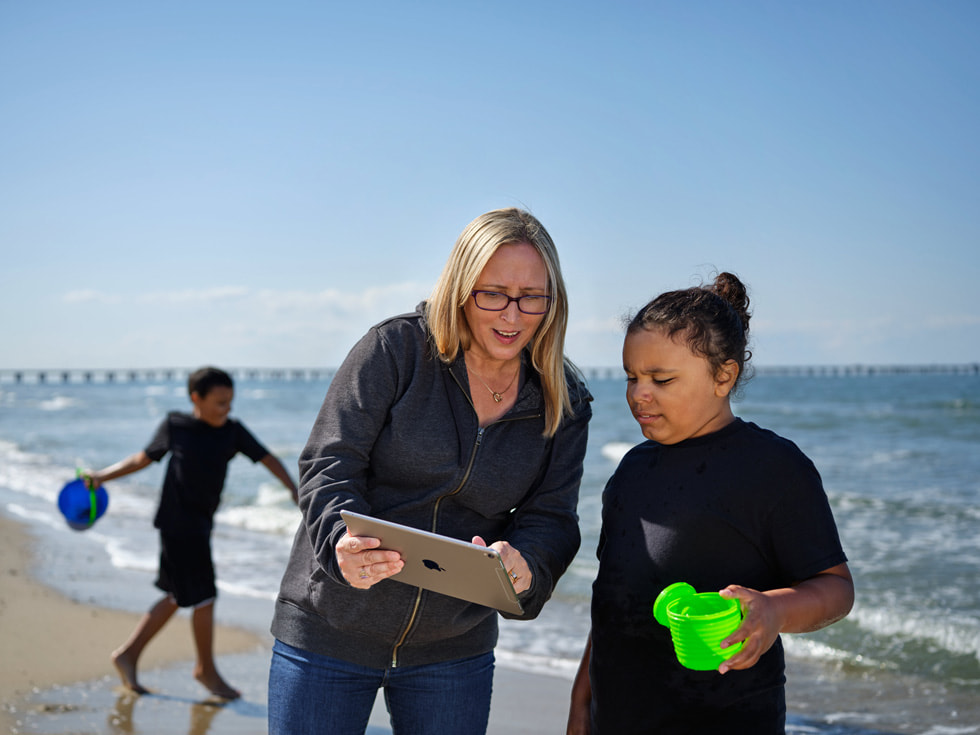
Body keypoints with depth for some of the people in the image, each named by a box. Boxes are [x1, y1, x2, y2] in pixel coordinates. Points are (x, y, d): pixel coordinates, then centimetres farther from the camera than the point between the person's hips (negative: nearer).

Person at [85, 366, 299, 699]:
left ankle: (128, 654, 28)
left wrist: (294, 490, -14)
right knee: (203, 597, -3)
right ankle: (206, 669, 17)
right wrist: (102, 476, 3)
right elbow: (143, 459, 6)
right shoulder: (174, 426, -6)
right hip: (178, 522, -6)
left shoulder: (233, 431, 1)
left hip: (201, 524, 6)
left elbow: (267, 458, -2)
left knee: (177, 597, 14)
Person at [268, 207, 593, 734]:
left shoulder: (564, 404, -1)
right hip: (330, 630, -2)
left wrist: (524, 564, -28)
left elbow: (551, 518, -4)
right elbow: (328, 465, -14)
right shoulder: (395, 349, -11)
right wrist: (343, 541, -34)